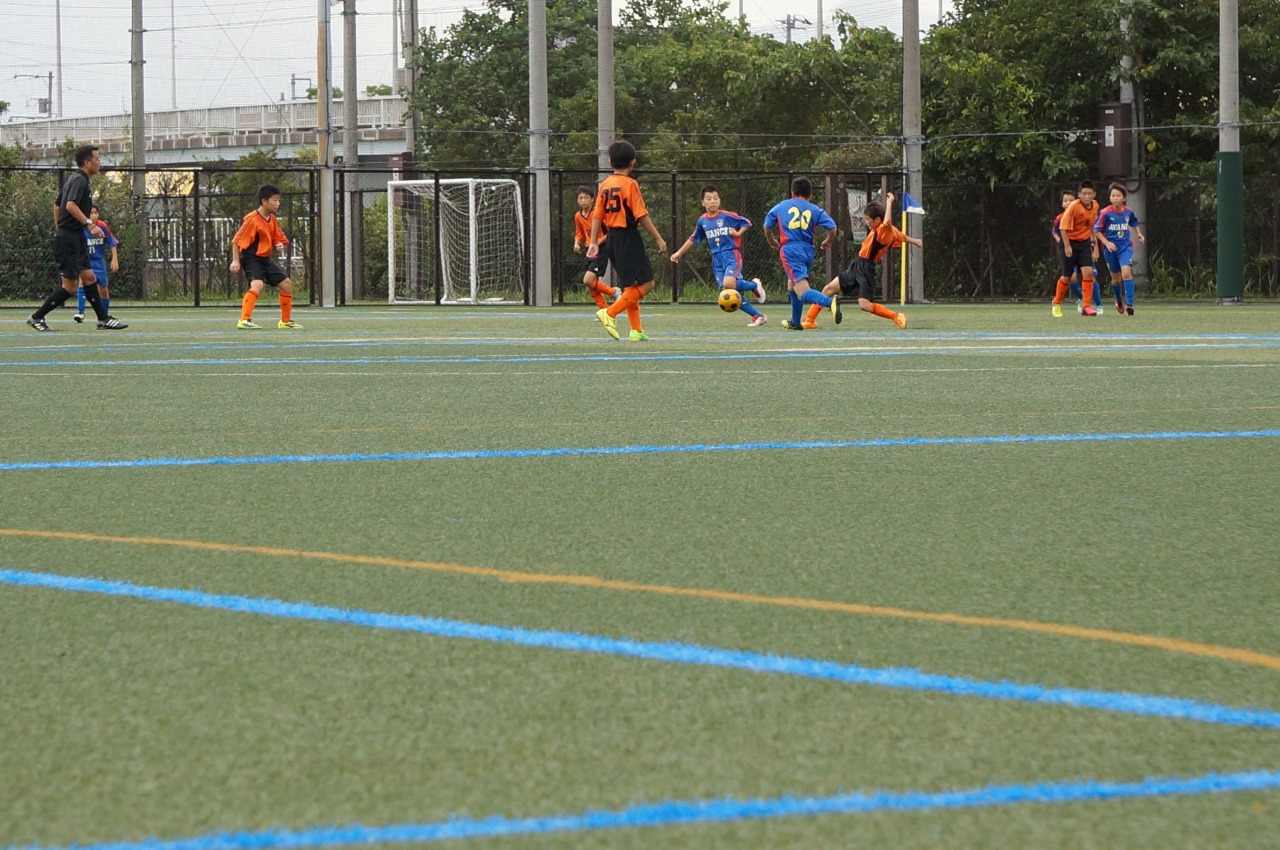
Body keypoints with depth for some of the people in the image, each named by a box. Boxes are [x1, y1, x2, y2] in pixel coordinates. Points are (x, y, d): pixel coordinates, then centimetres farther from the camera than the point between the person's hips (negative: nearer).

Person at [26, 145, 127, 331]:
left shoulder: (73, 179, 15)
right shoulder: (80, 181, -14)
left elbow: (57, 206, 22)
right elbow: (71, 205, -29)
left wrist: (59, 229, 27)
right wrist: (89, 224, -32)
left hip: (75, 239, 10)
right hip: (69, 238, -10)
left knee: (89, 278, 10)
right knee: (70, 287, -6)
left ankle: (103, 319, 13)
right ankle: (37, 317, 0)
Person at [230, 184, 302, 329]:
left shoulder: (272, 219, 8)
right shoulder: (252, 219, -17)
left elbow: (277, 238, 21)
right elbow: (237, 241, -16)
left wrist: (279, 245, -4)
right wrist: (235, 261, -22)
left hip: (266, 259, 9)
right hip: (252, 259, -9)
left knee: (287, 284, 14)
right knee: (257, 285, -32)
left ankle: (286, 321, 27)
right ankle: (244, 320, -38)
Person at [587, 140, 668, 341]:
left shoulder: (605, 185, 9)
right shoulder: (630, 184, -10)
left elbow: (597, 216, 8)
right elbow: (641, 215, -14)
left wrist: (594, 243, 11)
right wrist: (658, 238, -8)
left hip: (612, 238, 8)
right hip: (628, 236, -8)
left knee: (630, 287, 14)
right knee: (645, 284, -7)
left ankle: (636, 331, 12)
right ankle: (610, 313, -19)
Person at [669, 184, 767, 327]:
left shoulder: (727, 216, -5)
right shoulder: (702, 221, 9)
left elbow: (747, 222, 6)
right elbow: (693, 239, 23)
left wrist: (738, 233, -10)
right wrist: (679, 253, 24)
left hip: (731, 255, -5)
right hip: (717, 260, 5)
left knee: (729, 284, -30)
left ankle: (754, 285, 0)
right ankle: (758, 316, 5)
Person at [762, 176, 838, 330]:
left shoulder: (780, 207, 12)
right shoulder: (815, 210, 11)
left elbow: (767, 227, 20)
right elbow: (832, 228, 2)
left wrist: (773, 242, 40)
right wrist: (828, 242, 23)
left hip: (790, 250, -4)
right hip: (808, 251, 4)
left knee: (803, 292, -17)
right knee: (792, 286, 28)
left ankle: (830, 301, -44)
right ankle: (795, 322, 38)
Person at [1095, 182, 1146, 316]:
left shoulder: (1128, 212, -2)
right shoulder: (1106, 213, -10)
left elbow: (1134, 223, 20)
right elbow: (1097, 230, -5)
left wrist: (1139, 234, 5)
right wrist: (1106, 243, -15)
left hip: (1125, 246, 0)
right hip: (1111, 248, 0)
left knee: (1126, 272, -21)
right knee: (1116, 277, 11)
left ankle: (1129, 304, -22)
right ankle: (1118, 301, 38)